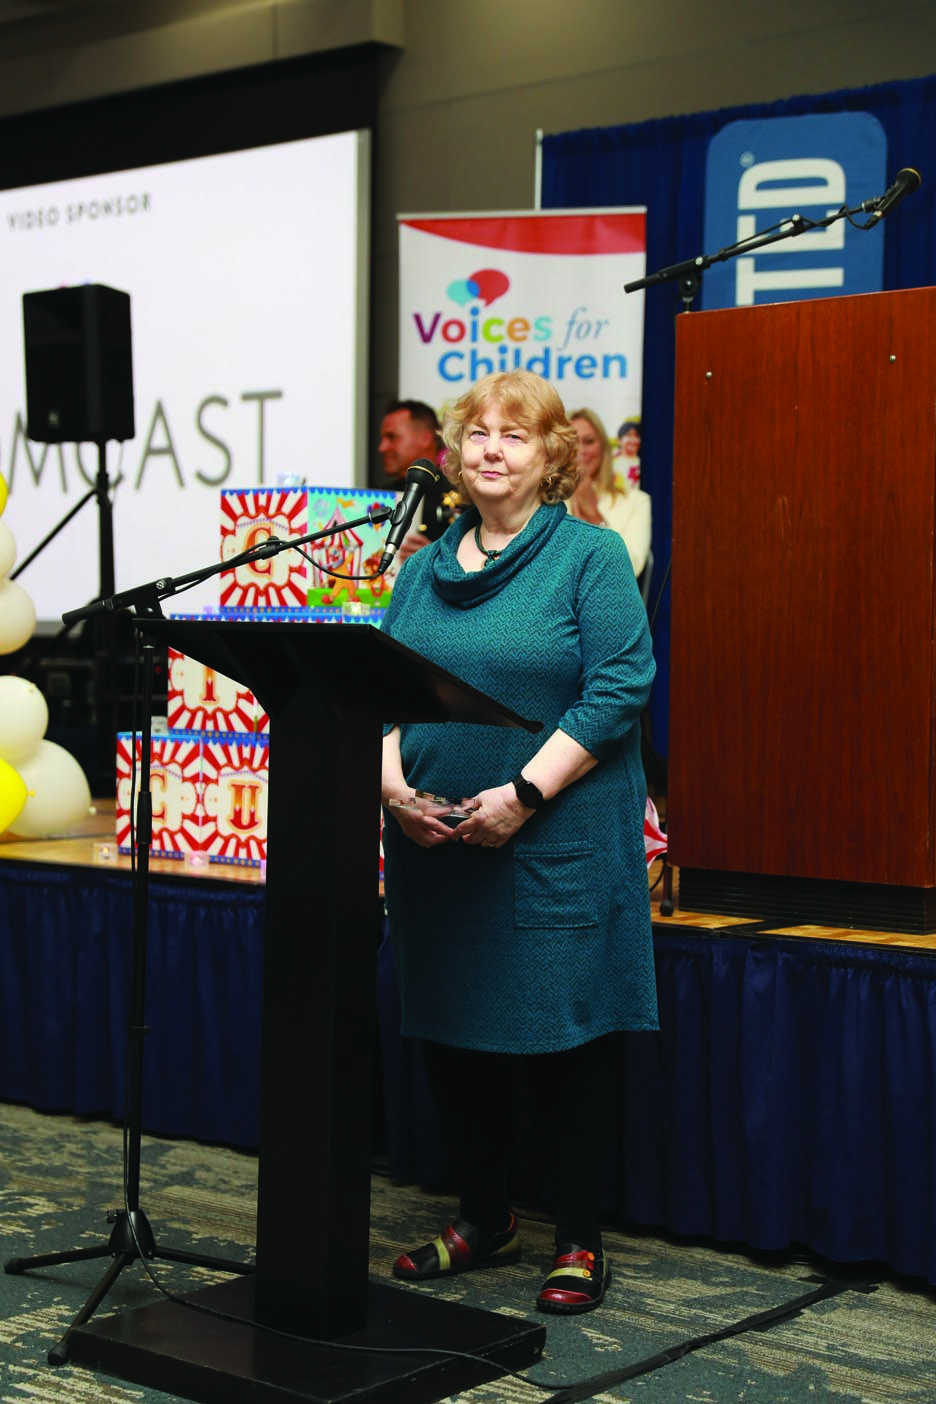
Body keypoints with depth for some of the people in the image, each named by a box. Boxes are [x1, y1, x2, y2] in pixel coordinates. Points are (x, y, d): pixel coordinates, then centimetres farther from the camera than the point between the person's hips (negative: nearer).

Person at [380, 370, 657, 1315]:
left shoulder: (591, 557, -2)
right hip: (432, 843, 5)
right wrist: (391, 779, -8)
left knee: (561, 1041, 1)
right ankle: (483, 1220, 28)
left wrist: (524, 792, -18)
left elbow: (619, 688, -12)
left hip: (555, 845, -5)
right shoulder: (425, 568, 14)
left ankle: (579, 1241, 15)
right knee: (449, 1037, 11)